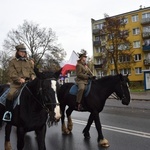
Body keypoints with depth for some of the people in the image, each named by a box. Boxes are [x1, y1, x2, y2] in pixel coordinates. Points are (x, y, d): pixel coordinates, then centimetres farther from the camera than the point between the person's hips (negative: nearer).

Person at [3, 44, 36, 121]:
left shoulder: (29, 62, 18)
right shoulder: (13, 61, 9)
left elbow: (32, 72, 16)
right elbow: (12, 74, -3)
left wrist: (33, 77, -7)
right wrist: (19, 79, -19)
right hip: (16, 83, -2)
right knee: (10, 94, -25)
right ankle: (8, 111, -3)